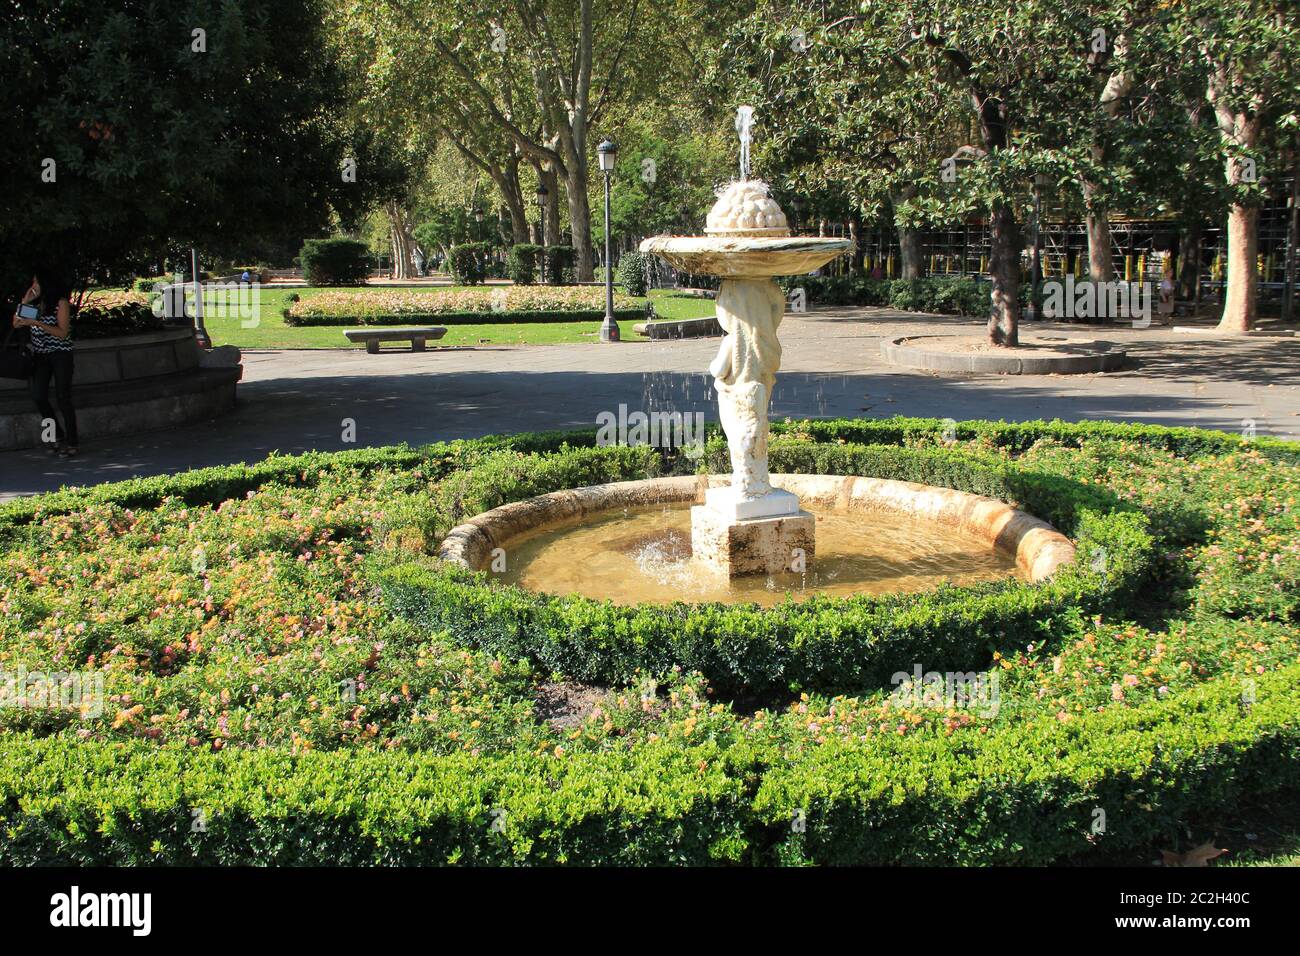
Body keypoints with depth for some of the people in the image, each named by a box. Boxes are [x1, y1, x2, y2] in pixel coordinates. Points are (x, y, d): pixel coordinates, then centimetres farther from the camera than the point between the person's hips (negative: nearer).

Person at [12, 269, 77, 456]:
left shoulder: (61, 302, -9)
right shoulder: (35, 303, 8)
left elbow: (62, 333, -16)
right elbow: (16, 323, 5)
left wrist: (37, 323, -24)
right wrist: (25, 301, -4)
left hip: (60, 354, -5)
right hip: (40, 355, 5)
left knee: (62, 398, -9)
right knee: (38, 397, -5)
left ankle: (71, 444, -4)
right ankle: (58, 436, 11)